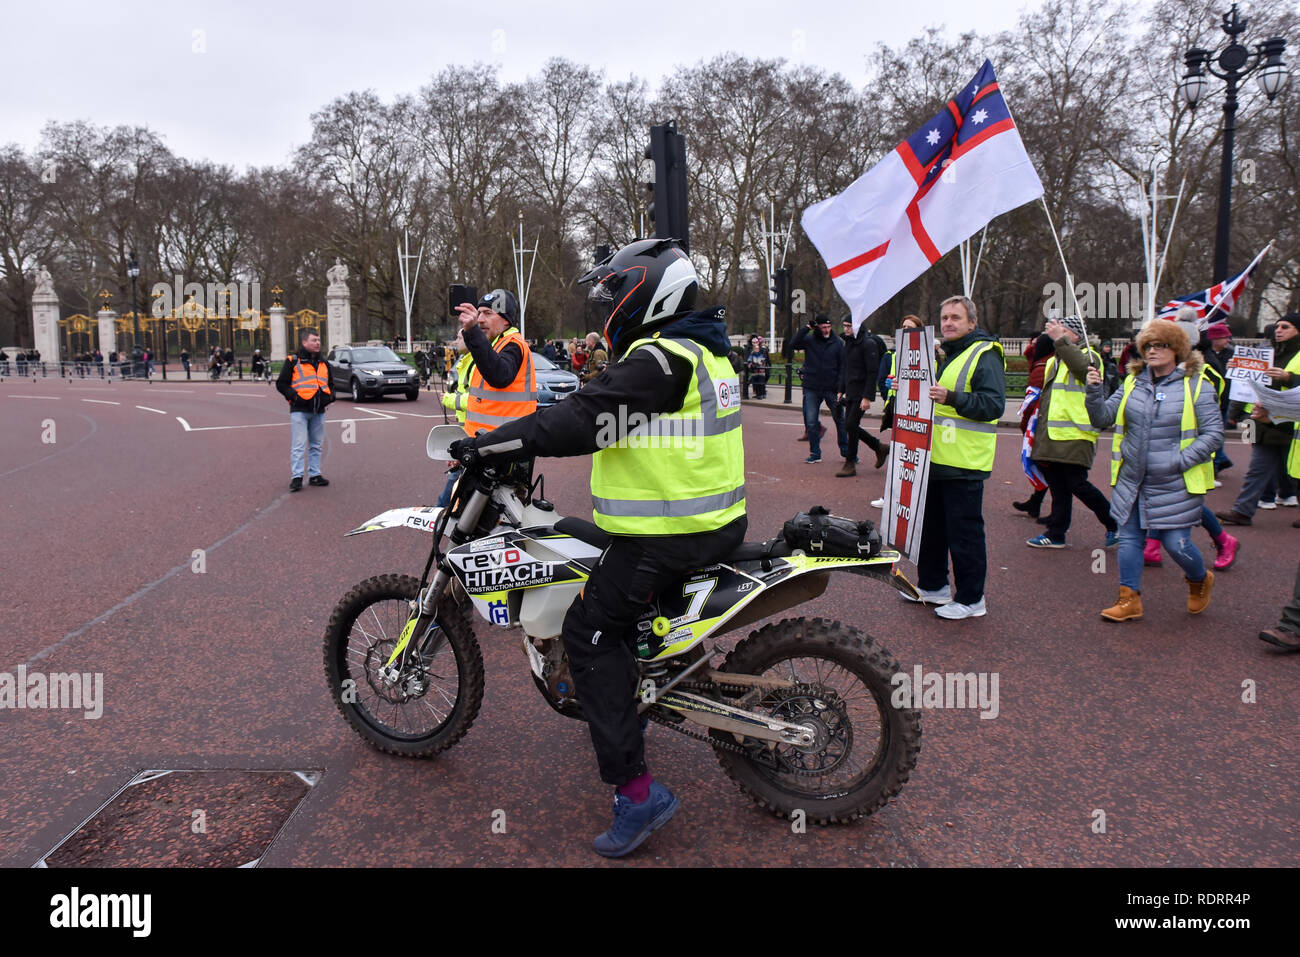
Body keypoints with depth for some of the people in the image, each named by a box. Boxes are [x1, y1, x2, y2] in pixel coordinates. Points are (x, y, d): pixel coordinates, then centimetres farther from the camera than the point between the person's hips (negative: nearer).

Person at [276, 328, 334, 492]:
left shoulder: (324, 364, 15)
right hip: (299, 410, -6)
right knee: (299, 445, -8)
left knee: (316, 445, 11)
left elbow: (329, 384, 26)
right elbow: (281, 384, 0)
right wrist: (293, 395, -14)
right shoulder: (293, 362, -1)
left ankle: (315, 475, 19)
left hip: (319, 411, 6)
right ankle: (297, 477, -6)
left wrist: (330, 396, 7)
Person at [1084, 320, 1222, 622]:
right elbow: (1102, 418, 3)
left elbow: (1213, 433, -7)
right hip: (1132, 481, 4)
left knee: (1176, 544, 0)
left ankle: (1200, 580, 33)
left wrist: (1180, 461, -17)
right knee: (1129, 538, 5)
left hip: (1175, 484, -4)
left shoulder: (1196, 386, -5)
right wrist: (1094, 392, -15)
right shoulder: (1132, 382, 7)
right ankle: (1130, 600, 16)